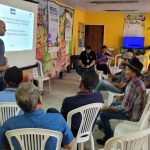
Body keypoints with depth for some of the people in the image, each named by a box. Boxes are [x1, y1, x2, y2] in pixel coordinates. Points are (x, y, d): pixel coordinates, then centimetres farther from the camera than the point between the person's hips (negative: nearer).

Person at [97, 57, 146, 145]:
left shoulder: (132, 85, -30)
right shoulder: (138, 80, -1)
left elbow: (124, 108, -29)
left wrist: (108, 108, -17)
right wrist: (123, 96, 6)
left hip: (132, 114, -10)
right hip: (137, 110, 10)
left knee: (103, 114, -10)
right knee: (114, 103, 28)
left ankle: (109, 138, 6)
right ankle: (104, 124, 44)